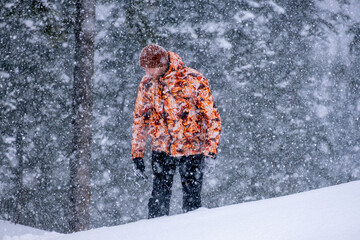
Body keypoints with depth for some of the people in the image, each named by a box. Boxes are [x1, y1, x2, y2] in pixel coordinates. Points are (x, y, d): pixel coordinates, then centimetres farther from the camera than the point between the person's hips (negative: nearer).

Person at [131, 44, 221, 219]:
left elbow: (212, 116, -8)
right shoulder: (147, 84, 1)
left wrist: (211, 150, -14)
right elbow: (140, 119, 11)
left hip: (192, 149, -3)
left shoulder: (193, 80, -12)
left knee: (191, 201, 0)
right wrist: (137, 154, 7)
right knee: (158, 201, -2)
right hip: (161, 150, 3)